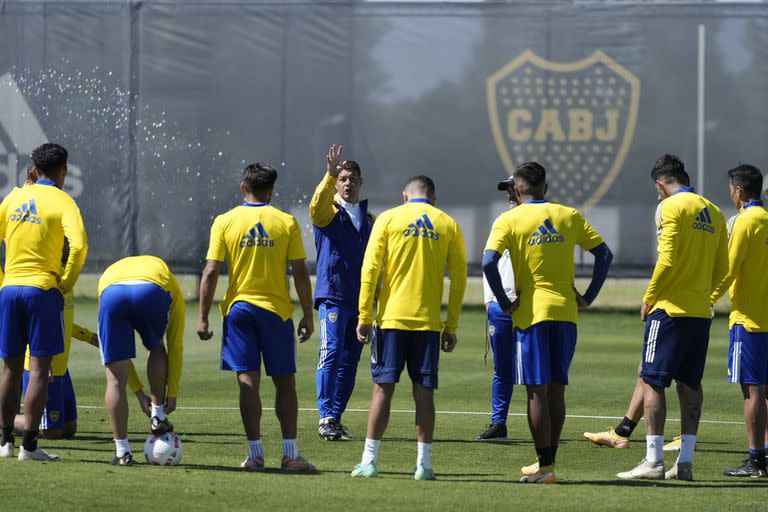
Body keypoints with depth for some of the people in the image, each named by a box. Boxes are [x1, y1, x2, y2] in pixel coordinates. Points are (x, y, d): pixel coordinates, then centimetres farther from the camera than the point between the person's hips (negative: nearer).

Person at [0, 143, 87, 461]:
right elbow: (78, 245, -19)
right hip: (43, 291, -4)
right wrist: (66, 283, -6)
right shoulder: (62, 202, -4)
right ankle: (29, 444, -6)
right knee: (39, 370, -3)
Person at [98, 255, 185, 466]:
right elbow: (175, 345, 37)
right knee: (157, 349, 33)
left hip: (111, 293, 1)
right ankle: (158, 417, 28)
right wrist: (172, 394, 42)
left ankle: (123, 452, 9)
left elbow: (119, 353, 44)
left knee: (115, 378, 11)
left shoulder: (109, 273, 46)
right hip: (153, 293, -1)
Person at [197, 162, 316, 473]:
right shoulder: (287, 222, -1)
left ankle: (255, 454, -1)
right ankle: (290, 455, 2)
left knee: (248, 382, 2)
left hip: (238, 308, 1)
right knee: (285, 383, 6)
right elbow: (300, 274, -3)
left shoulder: (224, 222, 0)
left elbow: (211, 272, -4)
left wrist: (203, 318, 1)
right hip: (276, 308, -1)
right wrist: (308, 316, 4)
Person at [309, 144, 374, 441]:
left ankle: (336, 418, 12)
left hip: (360, 299, 5)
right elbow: (317, 204, -23)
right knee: (331, 354, -16)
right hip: (332, 295, -5)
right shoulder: (329, 212, 2)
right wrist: (330, 173, -36)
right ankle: (326, 419, -17)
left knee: (350, 362, 6)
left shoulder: (369, 219, 18)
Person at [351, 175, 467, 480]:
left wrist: (364, 317, 0)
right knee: (424, 392, 4)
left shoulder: (388, 219, 3)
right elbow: (459, 279, 4)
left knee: (383, 388, 2)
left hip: (391, 318, -1)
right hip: (429, 321, 1)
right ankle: (423, 464, 2)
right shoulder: (448, 226, 7)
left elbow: (370, 270, -3)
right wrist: (451, 327, 9)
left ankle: (370, 461, 2)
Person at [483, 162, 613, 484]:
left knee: (537, 391, -2)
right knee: (556, 389, 10)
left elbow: (488, 262, -15)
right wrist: (588, 297, 10)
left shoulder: (509, 220, -2)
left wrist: (504, 303, -7)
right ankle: (548, 461, 14)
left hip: (531, 313, -4)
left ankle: (544, 465, -4)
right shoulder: (569, 216, 9)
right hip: (566, 312, 4)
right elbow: (604, 255, 8)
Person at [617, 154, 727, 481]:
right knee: (689, 384, 10)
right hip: (701, 311, 7)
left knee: (652, 381, -4)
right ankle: (685, 461, 6)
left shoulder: (672, 207, -8)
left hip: (670, 308, -7)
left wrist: (648, 300, -5)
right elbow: (722, 270, 13)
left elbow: (667, 259, -16)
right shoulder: (713, 212, 13)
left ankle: (653, 460, -10)